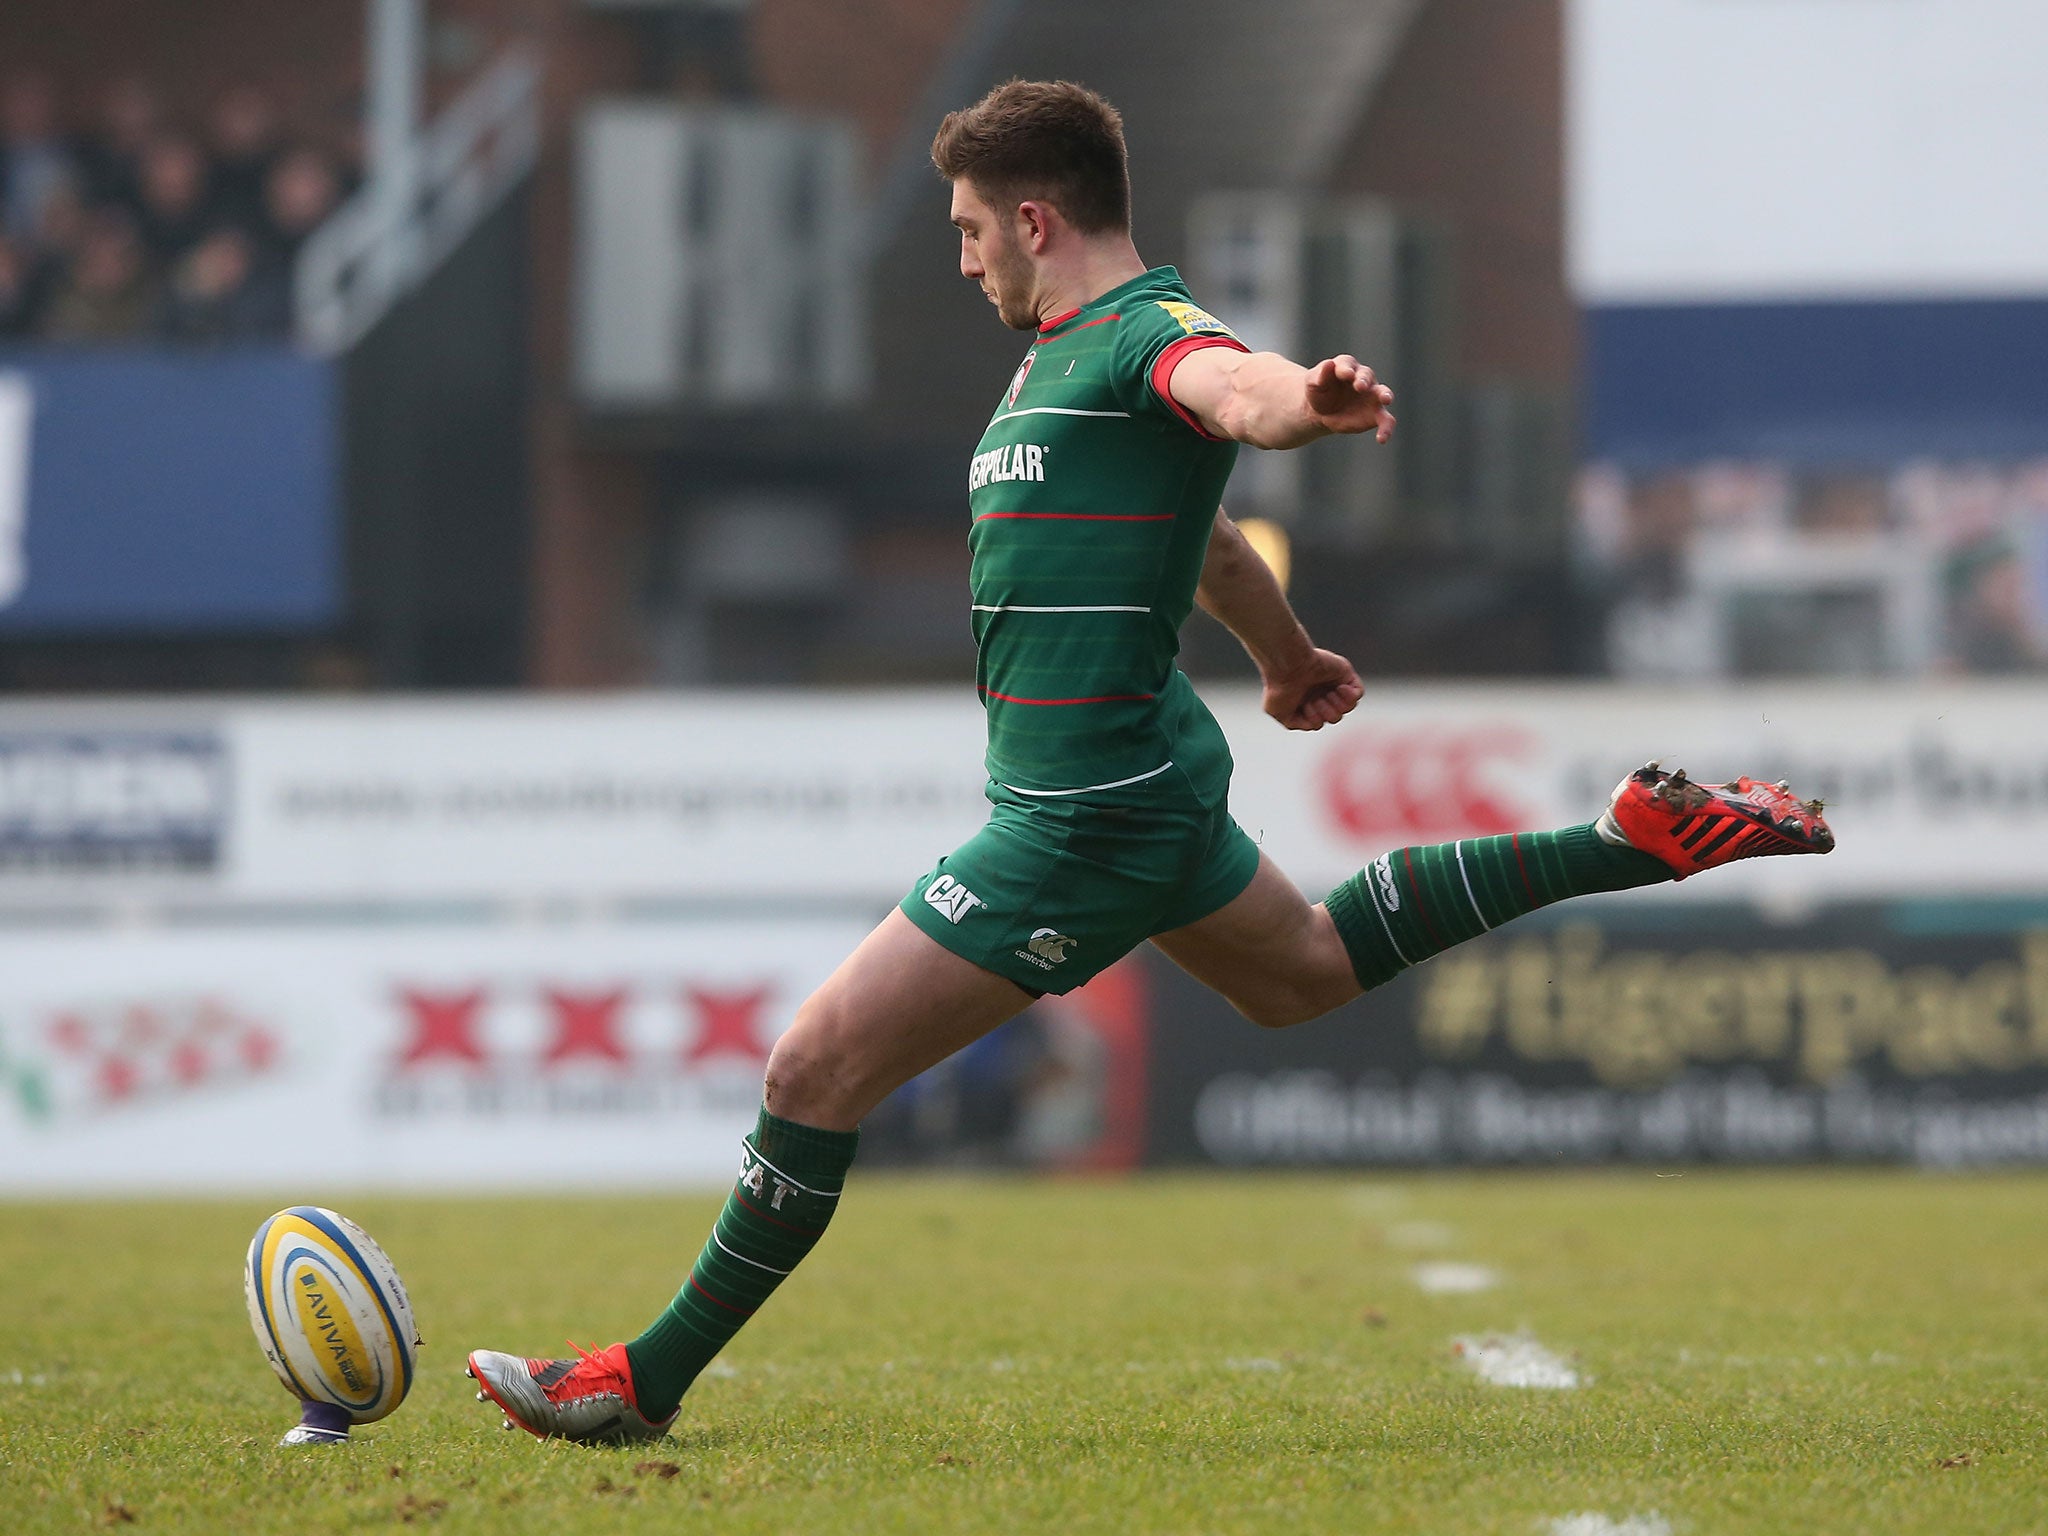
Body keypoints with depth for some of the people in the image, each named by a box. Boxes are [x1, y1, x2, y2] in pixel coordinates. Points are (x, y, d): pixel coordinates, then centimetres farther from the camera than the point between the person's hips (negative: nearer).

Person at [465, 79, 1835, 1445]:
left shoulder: (1146, 333, -17)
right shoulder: (1062, 356, 14)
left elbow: (1234, 388, -42)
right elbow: (1205, 539, 30)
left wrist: (1313, 400, -65)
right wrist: (1291, 660, 46)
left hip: (1083, 814, -11)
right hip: (1147, 775, 11)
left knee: (821, 1069, -9)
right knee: (1305, 969, 33)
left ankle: (647, 1383, 0)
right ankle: (1635, 839, 35)